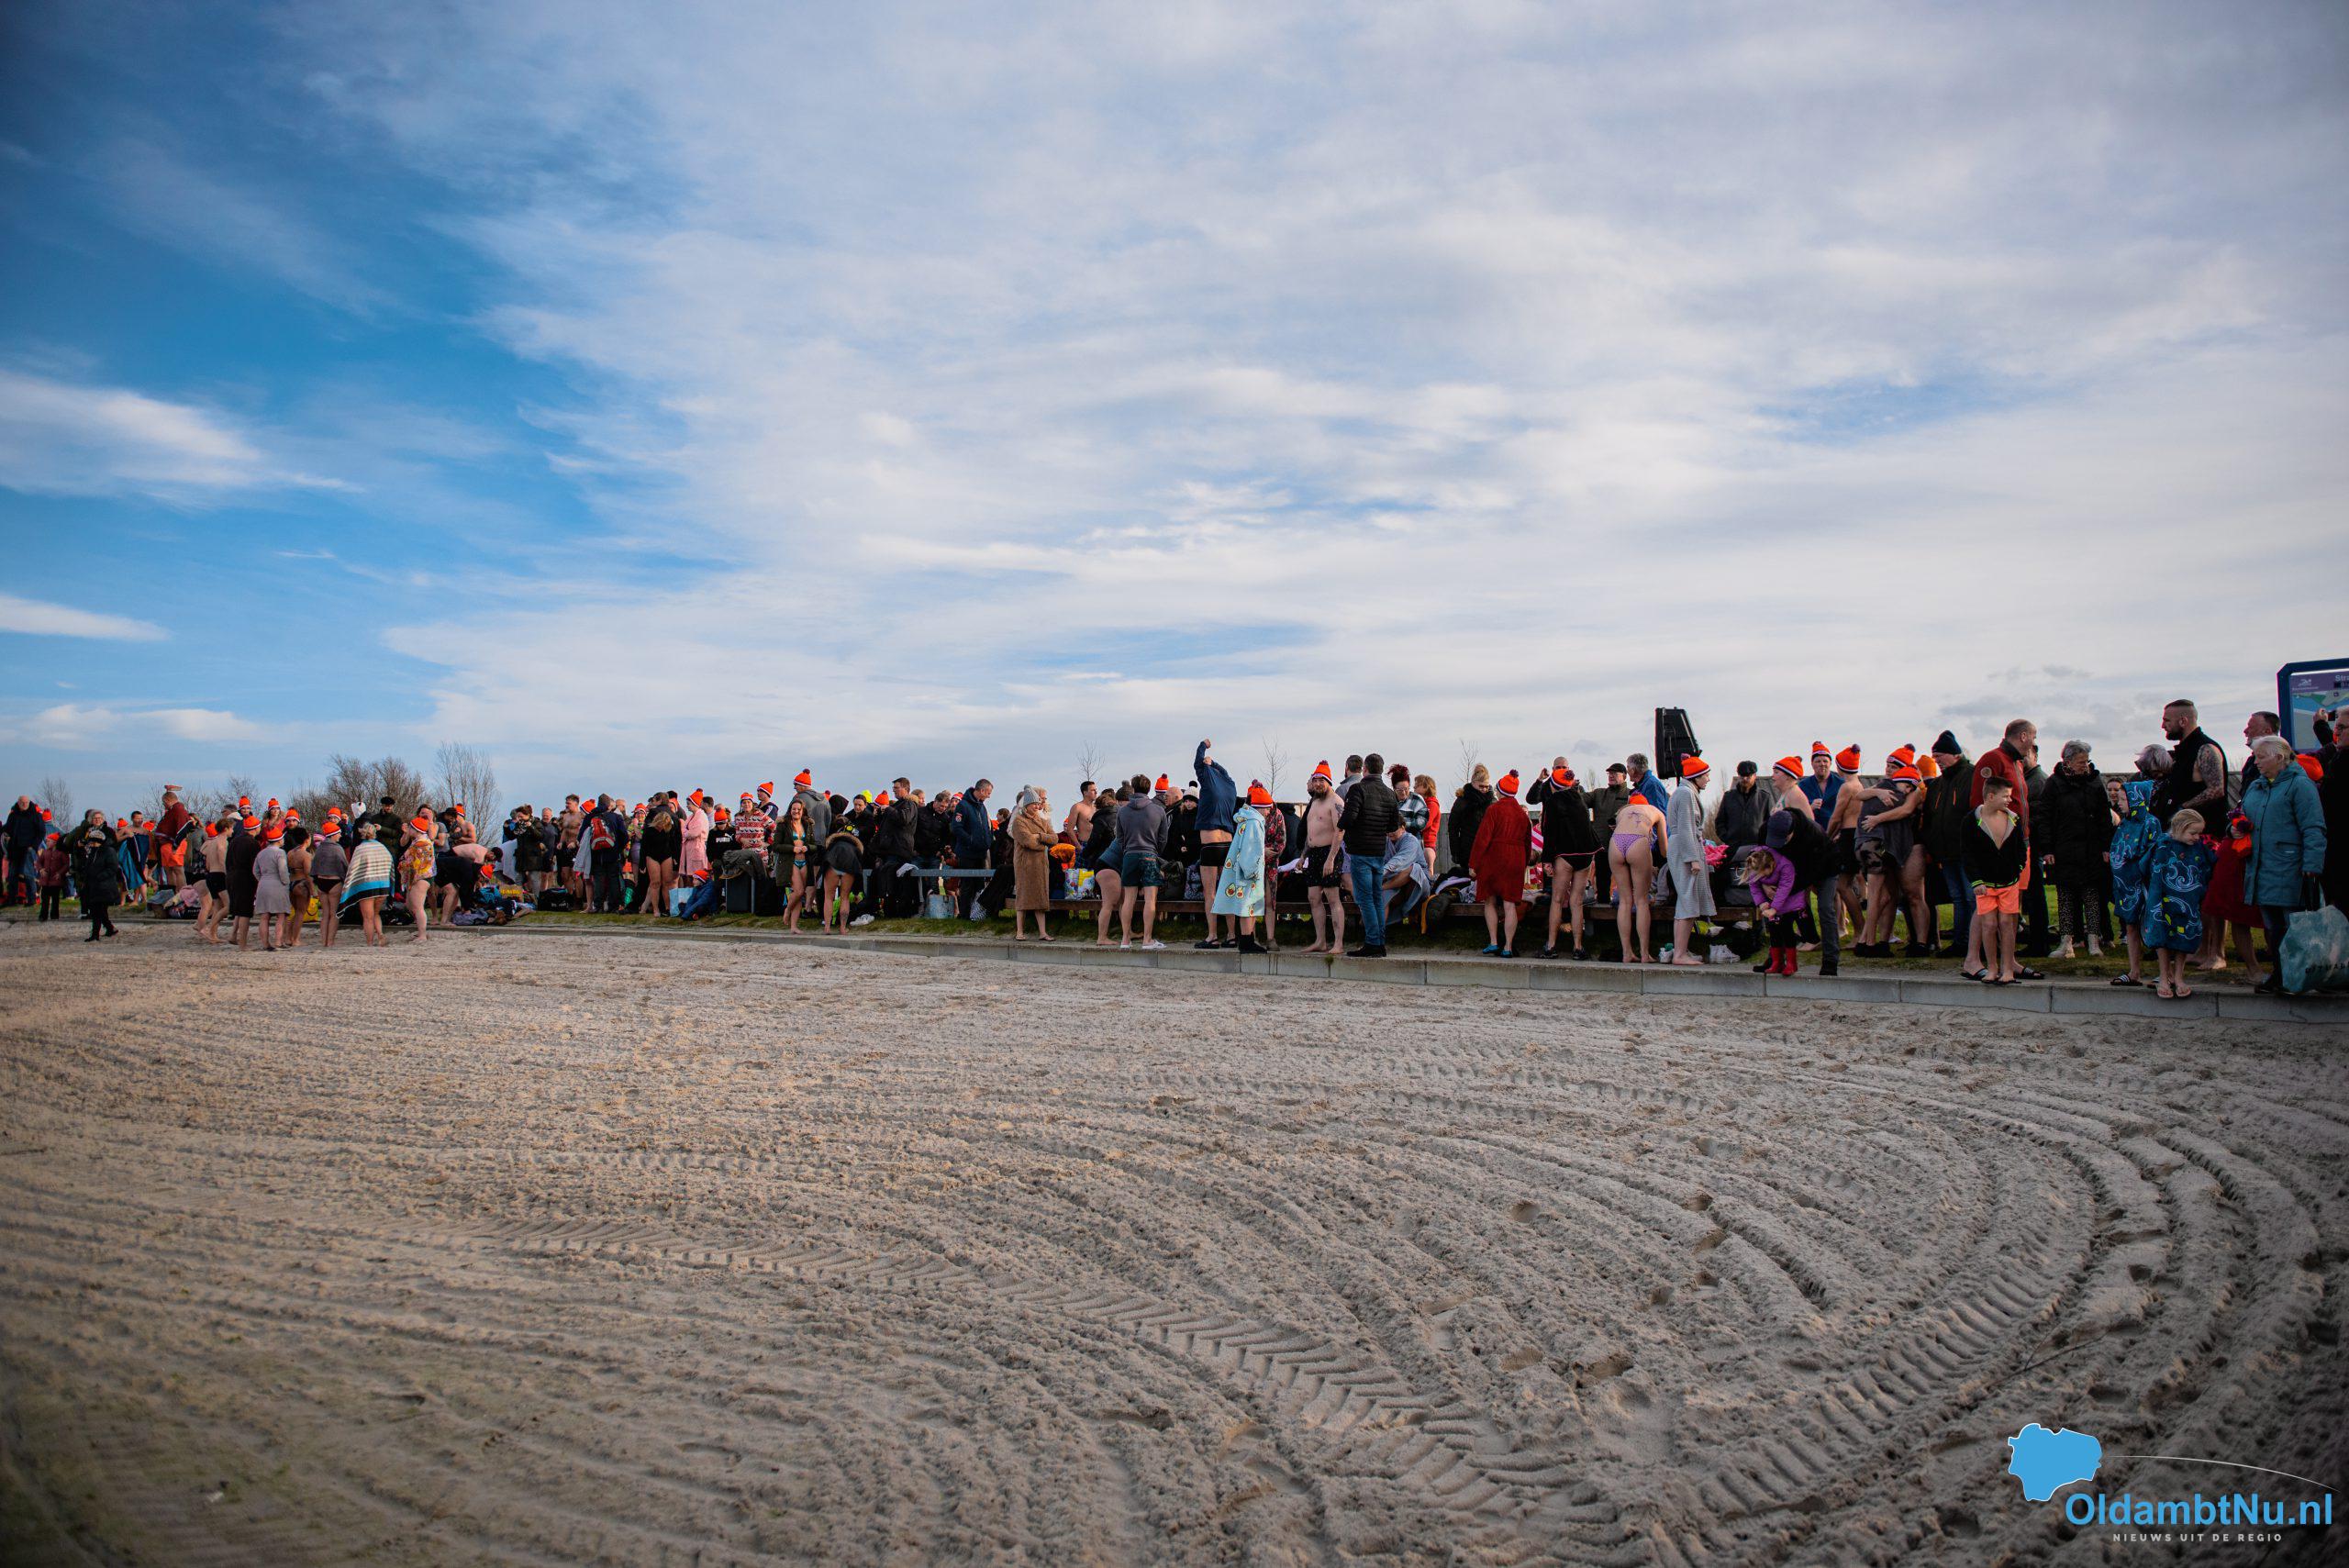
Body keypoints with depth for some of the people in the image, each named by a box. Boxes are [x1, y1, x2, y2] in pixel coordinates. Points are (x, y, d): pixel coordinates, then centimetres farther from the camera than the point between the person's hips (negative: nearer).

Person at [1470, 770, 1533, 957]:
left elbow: (1482, 838, -11)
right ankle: (1508, 947, -1)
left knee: (1490, 902, 9)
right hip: (1515, 862, 4)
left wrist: (1473, 864, -8)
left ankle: (1493, 942, 2)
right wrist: (1523, 863, 24)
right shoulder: (1522, 813, 10)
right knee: (1509, 904, 1)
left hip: (1493, 859, -4)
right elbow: (1527, 842, 16)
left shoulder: (1494, 809, -7)